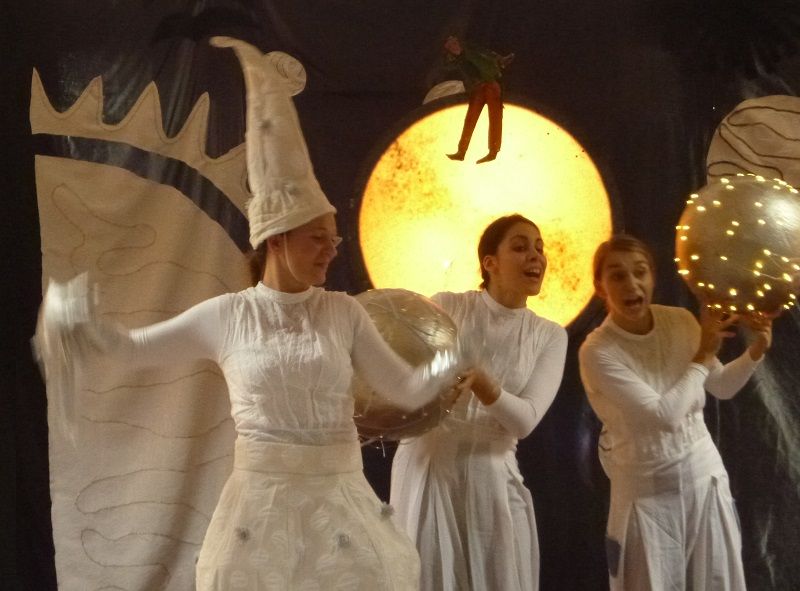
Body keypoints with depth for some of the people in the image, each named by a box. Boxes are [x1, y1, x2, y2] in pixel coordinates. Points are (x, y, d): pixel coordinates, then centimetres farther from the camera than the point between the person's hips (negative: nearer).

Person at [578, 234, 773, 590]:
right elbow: (664, 414, -25)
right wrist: (704, 354, -18)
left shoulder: (681, 321, -6)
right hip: (646, 490, -4)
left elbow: (721, 388, 10)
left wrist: (755, 353, -8)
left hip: (704, 476, 5)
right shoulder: (597, 351, -21)